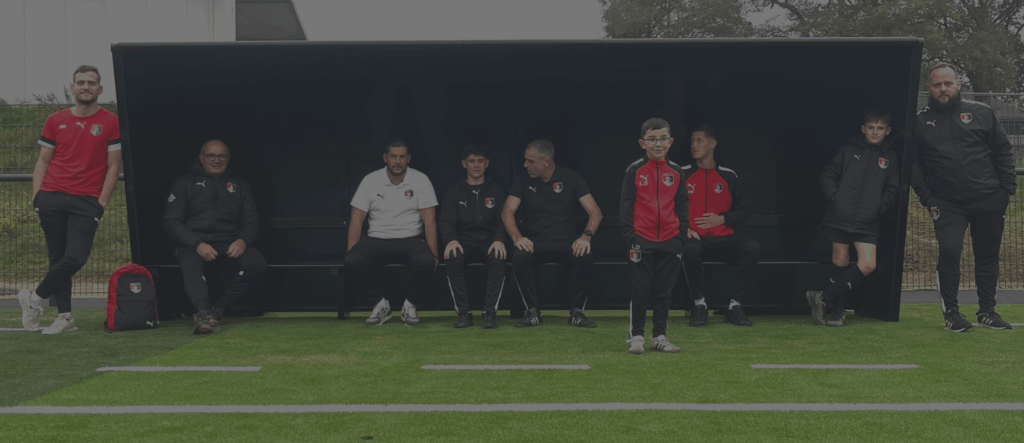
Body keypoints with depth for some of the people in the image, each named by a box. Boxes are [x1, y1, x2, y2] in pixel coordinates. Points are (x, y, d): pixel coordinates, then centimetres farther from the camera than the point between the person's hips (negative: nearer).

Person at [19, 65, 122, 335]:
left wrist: (102, 203, -5)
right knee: (57, 257, 4)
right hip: (51, 198, 3)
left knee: (76, 258, -13)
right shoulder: (56, 121, 12)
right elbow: (43, 161, 14)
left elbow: (113, 166, 2)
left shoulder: (110, 122, 4)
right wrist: (36, 197, 3)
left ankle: (34, 299, 8)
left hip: (86, 201, -3)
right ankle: (64, 317, 11)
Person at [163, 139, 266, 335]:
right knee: (190, 264, -37)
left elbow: (252, 222, 15)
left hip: (229, 244, 2)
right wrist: (197, 244, -15)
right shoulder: (185, 183, 11)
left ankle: (216, 310, -25)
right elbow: (171, 221, 2)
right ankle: (204, 313, -54)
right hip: (192, 243, -2)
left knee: (258, 263, -27)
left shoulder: (240, 185, 20)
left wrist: (242, 241, -10)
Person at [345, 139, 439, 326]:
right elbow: (356, 220, 3)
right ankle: (381, 304, -6)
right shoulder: (370, 181, 2)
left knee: (426, 261, -34)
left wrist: (433, 255, -14)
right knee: (352, 262, -28)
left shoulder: (420, 180, 0)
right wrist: (350, 252, -9)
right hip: (377, 240, 1)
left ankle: (410, 305, -7)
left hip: (410, 240, -1)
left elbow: (429, 221, -3)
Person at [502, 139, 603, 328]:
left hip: (566, 242, -1)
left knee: (585, 257, -33)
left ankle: (577, 312, -15)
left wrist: (586, 236, -23)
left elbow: (595, 212, -3)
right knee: (519, 257, -33)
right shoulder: (523, 180, 6)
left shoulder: (571, 178, 2)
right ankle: (532, 312, -17)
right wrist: (517, 237, -23)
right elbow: (507, 211, -3)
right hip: (535, 242, 1)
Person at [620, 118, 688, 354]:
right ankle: (636, 336, 12)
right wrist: (630, 237, -8)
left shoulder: (676, 171, 7)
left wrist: (682, 235, 2)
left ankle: (659, 336, 19)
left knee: (664, 292, 9)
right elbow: (625, 204, -2)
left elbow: (683, 204, 10)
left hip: (670, 241, 3)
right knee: (640, 291, 2)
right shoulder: (635, 170, -1)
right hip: (642, 240, -3)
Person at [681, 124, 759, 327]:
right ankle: (699, 305, -17)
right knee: (690, 250, -38)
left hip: (723, 240, 2)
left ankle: (735, 307, -16)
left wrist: (722, 219, -6)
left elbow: (742, 212, 13)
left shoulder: (728, 176, 11)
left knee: (753, 246, -28)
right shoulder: (683, 174, 8)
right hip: (696, 239, -2)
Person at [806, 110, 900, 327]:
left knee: (867, 265, -10)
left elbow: (893, 190, 11)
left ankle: (824, 298, -3)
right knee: (840, 263, 2)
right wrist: (833, 196, -8)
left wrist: (880, 207, -5)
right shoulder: (848, 149, 7)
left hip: (868, 222, 2)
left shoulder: (890, 158, 12)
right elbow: (828, 175, 7)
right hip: (839, 217, -2)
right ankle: (837, 310, 15)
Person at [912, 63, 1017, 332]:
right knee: (949, 250, -18)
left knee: (988, 255, 10)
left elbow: (1004, 151, 9)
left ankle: (987, 311, 25)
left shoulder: (981, 113, 7)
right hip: (948, 204, -1)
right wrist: (928, 199, -2)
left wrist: (1007, 188, 2)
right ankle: (951, 312, -3)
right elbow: (913, 166, 7)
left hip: (988, 200, 2)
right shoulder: (920, 123, 6)